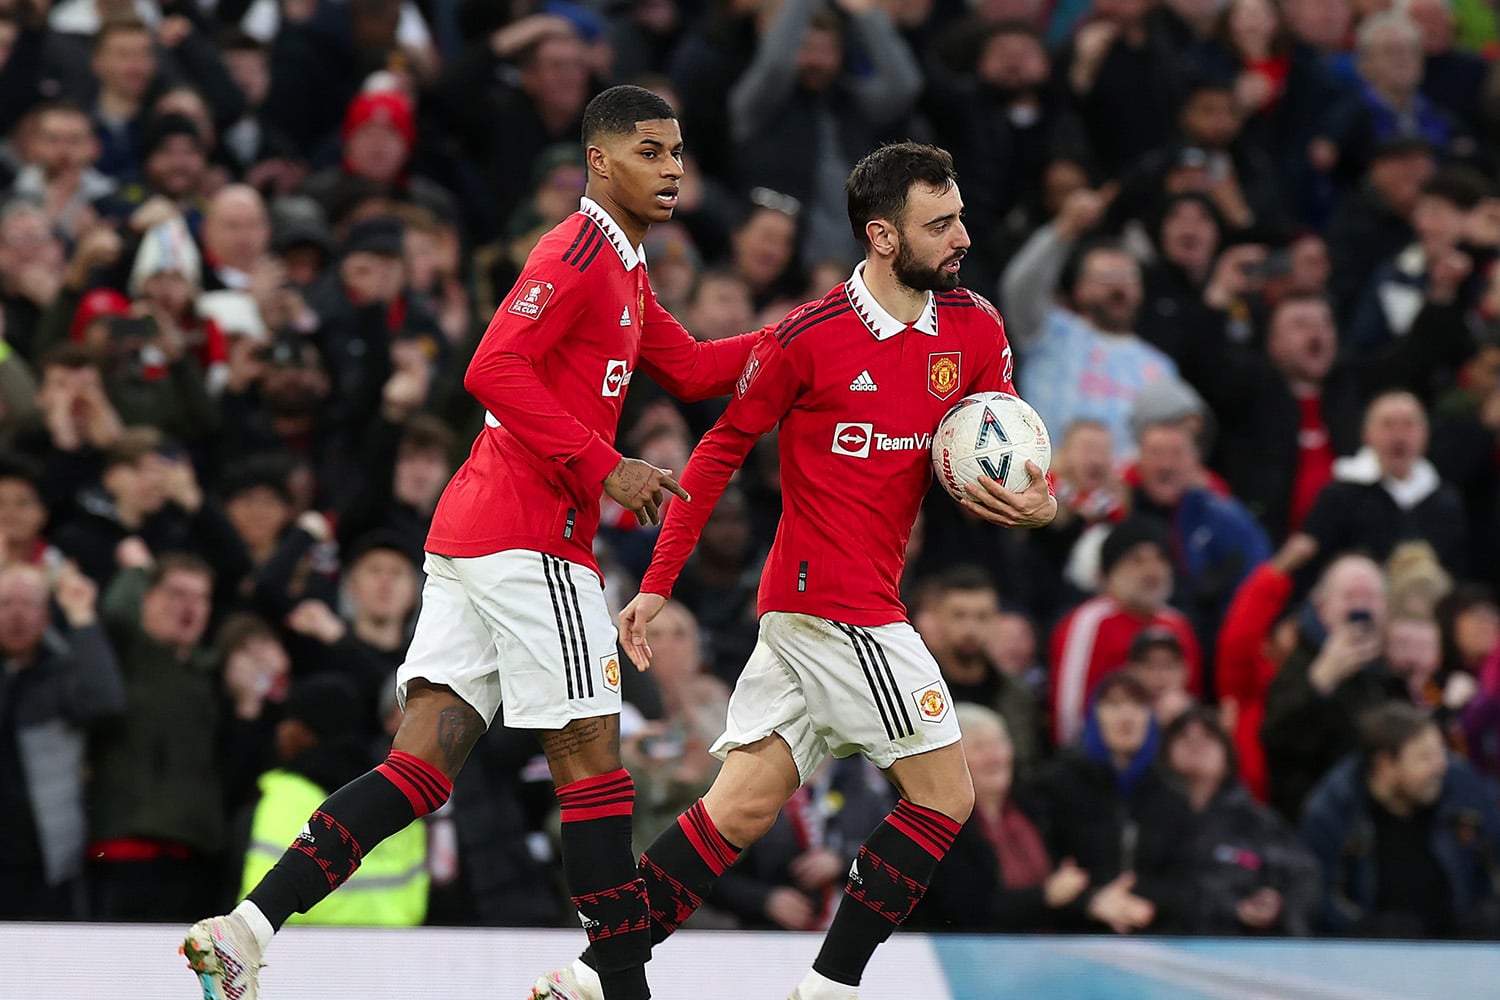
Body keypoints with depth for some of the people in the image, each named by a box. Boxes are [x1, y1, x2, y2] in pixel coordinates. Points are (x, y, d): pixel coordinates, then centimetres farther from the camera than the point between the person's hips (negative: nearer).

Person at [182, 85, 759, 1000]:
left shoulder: (624, 271, 22)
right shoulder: (580, 251, -10)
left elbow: (691, 371, 31)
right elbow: (495, 369, -20)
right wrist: (603, 467, -20)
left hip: (470, 538, 10)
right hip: (533, 540, -10)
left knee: (426, 764, 2)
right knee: (591, 750, -3)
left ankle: (250, 925, -8)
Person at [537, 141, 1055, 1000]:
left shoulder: (974, 329, 6)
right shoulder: (810, 338, -11)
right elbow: (723, 450, -2)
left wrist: (1037, 502, -9)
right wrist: (657, 583, -1)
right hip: (839, 602, -6)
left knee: (746, 807, 6)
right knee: (944, 797, -6)